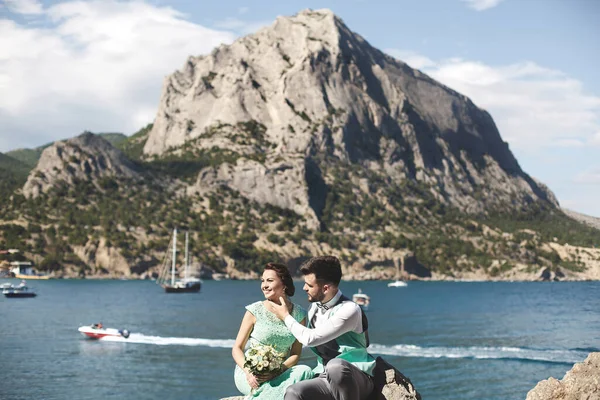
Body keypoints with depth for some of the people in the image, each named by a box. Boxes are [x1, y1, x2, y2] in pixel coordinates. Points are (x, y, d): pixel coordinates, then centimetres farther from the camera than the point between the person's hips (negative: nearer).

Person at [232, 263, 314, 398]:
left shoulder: (299, 314, 5)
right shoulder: (255, 311, -1)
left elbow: (296, 354, 4)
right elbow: (237, 349, 1)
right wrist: (248, 372, -19)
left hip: (279, 373, 4)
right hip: (251, 375, -4)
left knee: (305, 371, -30)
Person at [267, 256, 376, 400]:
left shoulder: (349, 310, -15)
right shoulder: (314, 308, 8)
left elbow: (310, 338, -15)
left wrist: (286, 317, -1)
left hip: (356, 380, -5)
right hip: (326, 379, 5)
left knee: (335, 367, -41)